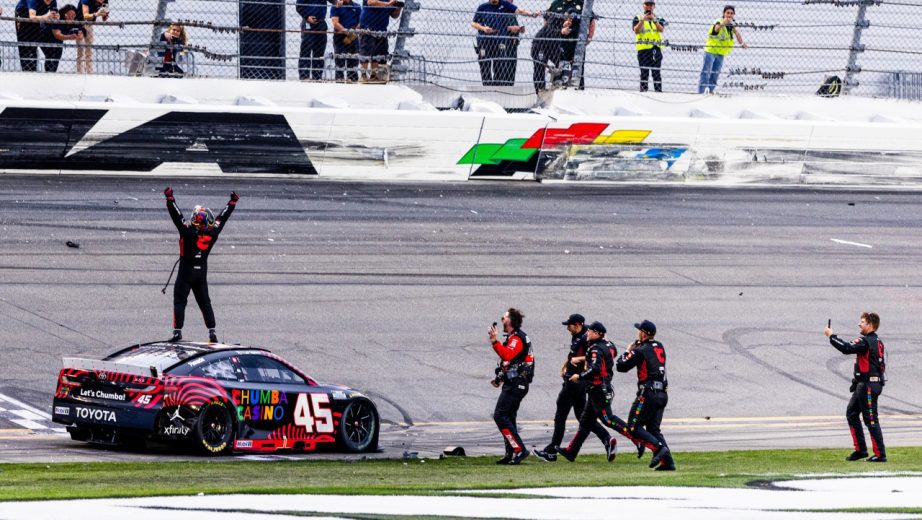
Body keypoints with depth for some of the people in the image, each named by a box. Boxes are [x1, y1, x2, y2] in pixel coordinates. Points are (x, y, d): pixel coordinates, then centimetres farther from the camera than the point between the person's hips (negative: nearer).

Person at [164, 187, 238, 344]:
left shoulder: (188, 231, -19)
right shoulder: (212, 233, -6)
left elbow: (176, 215, -20)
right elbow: (222, 218, 7)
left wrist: (170, 198, -16)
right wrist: (233, 202, 20)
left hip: (186, 272, -4)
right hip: (202, 273, 4)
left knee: (179, 301, 0)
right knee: (205, 303, 12)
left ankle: (177, 331, -9)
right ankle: (212, 332, 6)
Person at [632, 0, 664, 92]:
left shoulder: (658, 19, 14)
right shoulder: (638, 18, 9)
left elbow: (661, 29, -4)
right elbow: (636, 31, -7)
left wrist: (654, 20, -19)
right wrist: (642, 20, -19)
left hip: (656, 48, 2)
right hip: (643, 48, -2)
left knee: (656, 72, -1)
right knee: (644, 72, -3)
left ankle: (658, 90, -2)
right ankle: (643, 90, -2)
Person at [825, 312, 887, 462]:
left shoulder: (866, 341, -17)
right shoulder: (877, 341, 14)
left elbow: (846, 348, -24)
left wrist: (831, 336, -14)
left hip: (868, 385, -10)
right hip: (863, 384, 10)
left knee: (871, 419, -7)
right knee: (851, 413, 16)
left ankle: (880, 454, -5)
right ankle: (860, 449, 19)